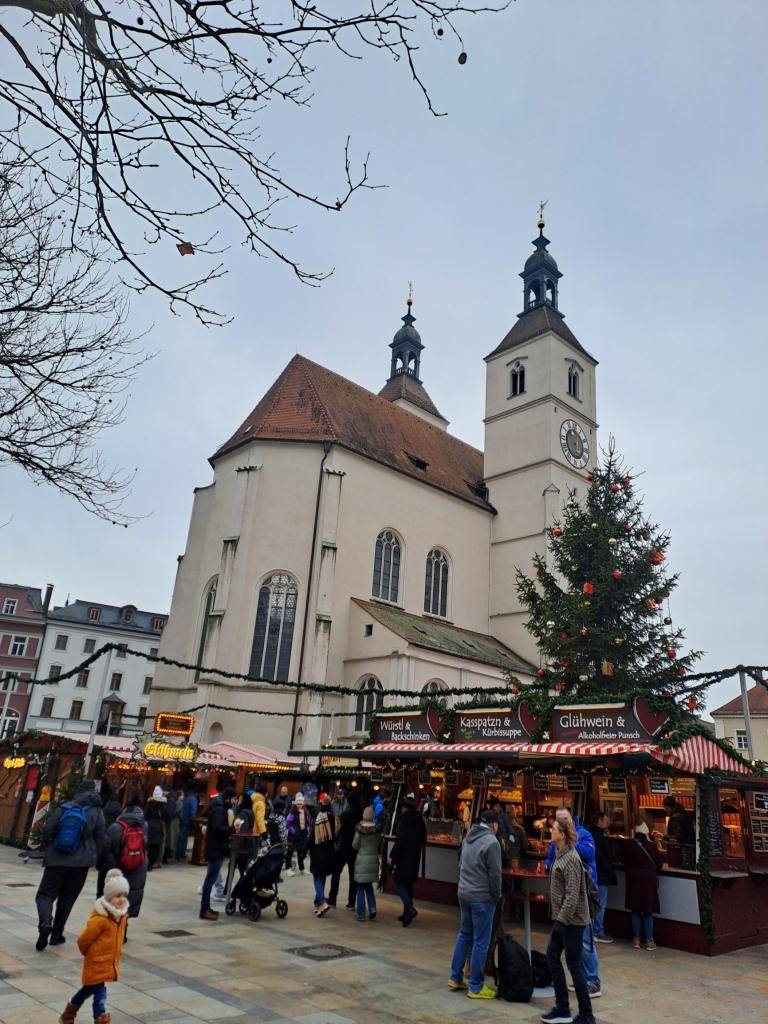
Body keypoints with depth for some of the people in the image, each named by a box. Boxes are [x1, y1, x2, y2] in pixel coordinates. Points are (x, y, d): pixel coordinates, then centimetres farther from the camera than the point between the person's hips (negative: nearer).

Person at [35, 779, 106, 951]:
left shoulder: (64, 808, -1)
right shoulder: (97, 812, -1)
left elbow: (47, 830, 0)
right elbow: (100, 839, 0)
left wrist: (49, 848, 19)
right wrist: (95, 859, 13)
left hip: (56, 859, 0)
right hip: (80, 863, 1)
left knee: (45, 893, 7)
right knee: (67, 899, 16)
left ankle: (45, 922, -19)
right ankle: (56, 934, 19)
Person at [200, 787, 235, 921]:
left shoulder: (219, 807, 16)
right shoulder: (219, 809, -16)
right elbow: (217, 828, -26)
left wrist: (230, 829, 6)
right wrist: (232, 829, -19)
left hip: (215, 848, 10)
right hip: (216, 849, -10)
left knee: (211, 878, 15)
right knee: (210, 879, -6)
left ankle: (206, 907, 22)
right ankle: (204, 911, -3)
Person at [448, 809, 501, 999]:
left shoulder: (468, 838, 7)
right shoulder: (491, 842, -18)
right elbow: (495, 874, -15)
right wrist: (496, 896, -2)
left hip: (463, 894, 8)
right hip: (482, 898, -8)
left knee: (464, 935, 19)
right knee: (481, 941, 3)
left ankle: (455, 978, 26)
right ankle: (476, 987, 11)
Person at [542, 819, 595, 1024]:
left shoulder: (570, 859, -23)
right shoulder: (559, 854, 6)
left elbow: (572, 896, -24)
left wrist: (561, 919, -20)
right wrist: (558, 918, 16)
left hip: (572, 920, -10)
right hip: (562, 917, 10)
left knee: (574, 965, 2)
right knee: (552, 957, 16)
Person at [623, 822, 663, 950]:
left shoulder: (628, 845, -7)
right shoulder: (652, 846, -12)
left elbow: (625, 862, 4)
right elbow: (659, 864, 0)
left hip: (633, 880, 1)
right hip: (649, 881, -1)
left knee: (635, 911, 12)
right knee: (648, 912, 9)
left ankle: (636, 939, 15)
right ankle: (649, 940, 12)